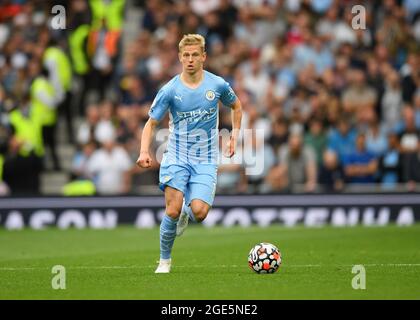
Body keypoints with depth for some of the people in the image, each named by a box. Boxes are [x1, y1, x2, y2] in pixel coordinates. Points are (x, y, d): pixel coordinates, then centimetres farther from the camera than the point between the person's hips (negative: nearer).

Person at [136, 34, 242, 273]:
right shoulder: (170, 90, -5)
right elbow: (152, 123, 1)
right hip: (177, 158, 0)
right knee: (172, 211, -15)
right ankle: (165, 260, 6)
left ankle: (187, 212, 21)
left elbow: (236, 106, 20)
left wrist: (235, 136, 9)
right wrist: (145, 152, -15)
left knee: (199, 212, -18)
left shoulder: (217, 84, -1)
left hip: (206, 161, 1)